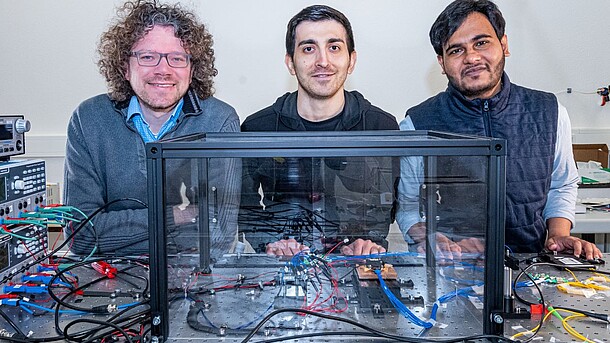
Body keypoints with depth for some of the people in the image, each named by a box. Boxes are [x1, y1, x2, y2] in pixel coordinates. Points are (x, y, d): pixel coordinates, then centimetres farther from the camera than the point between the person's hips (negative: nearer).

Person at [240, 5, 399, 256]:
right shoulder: (257, 128, -1)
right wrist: (268, 244, -12)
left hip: (354, 265, 1)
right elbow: (244, 205, 5)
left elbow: (386, 205, 5)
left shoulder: (382, 126, 0)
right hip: (281, 266, 0)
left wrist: (371, 242, -14)